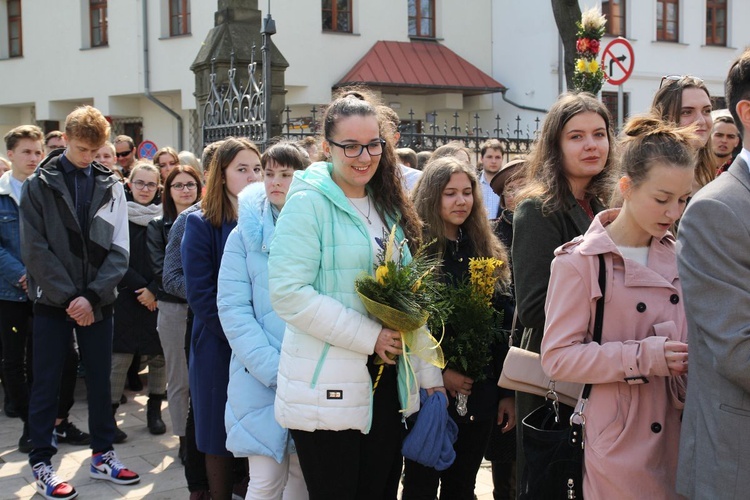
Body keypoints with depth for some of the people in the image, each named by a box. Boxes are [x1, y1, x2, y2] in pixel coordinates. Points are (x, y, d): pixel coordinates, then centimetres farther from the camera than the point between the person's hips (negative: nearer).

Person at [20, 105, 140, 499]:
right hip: (53, 301, -2)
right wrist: (69, 296, -15)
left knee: (100, 380, 10)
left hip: (97, 301, 2)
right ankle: (42, 463, 14)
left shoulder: (110, 186, 5)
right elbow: (35, 249, -8)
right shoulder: (38, 185, -1)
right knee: (46, 384, 3)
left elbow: (119, 250, 0)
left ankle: (102, 455, 22)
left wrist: (92, 296, -12)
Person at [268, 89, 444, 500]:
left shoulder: (390, 207, 12)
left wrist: (428, 373, 9)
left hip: (388, 383, 6)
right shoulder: (308, 203, -9)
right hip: (327, 389, -6)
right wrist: (370, 336, -19)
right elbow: (289, 293, -18)